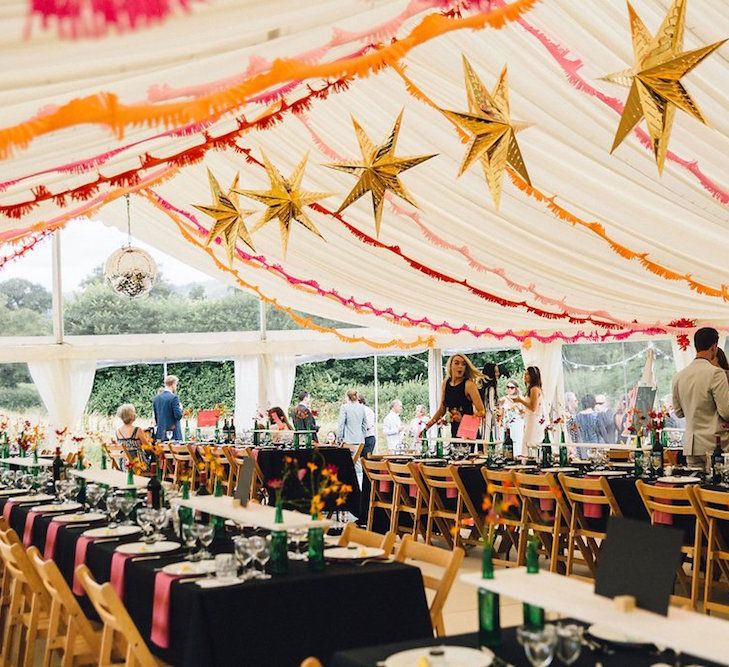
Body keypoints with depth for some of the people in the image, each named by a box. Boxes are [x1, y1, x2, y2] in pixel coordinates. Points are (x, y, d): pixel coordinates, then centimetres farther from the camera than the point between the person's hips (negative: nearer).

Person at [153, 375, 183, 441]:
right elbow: (178, 416, -15)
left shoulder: (156, 398, 9)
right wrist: (180, 409, 3)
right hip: (173, 433, -7)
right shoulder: (174, 397, -12)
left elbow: (155, 416, 15)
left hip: (160, 433, 7)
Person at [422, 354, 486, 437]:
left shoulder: (469, 384, -9)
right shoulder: (445, 384, 7)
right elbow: (441, 409, 18)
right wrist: (426, 426, 13)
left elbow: (481, 412, -14)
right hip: (454, 431, 5)